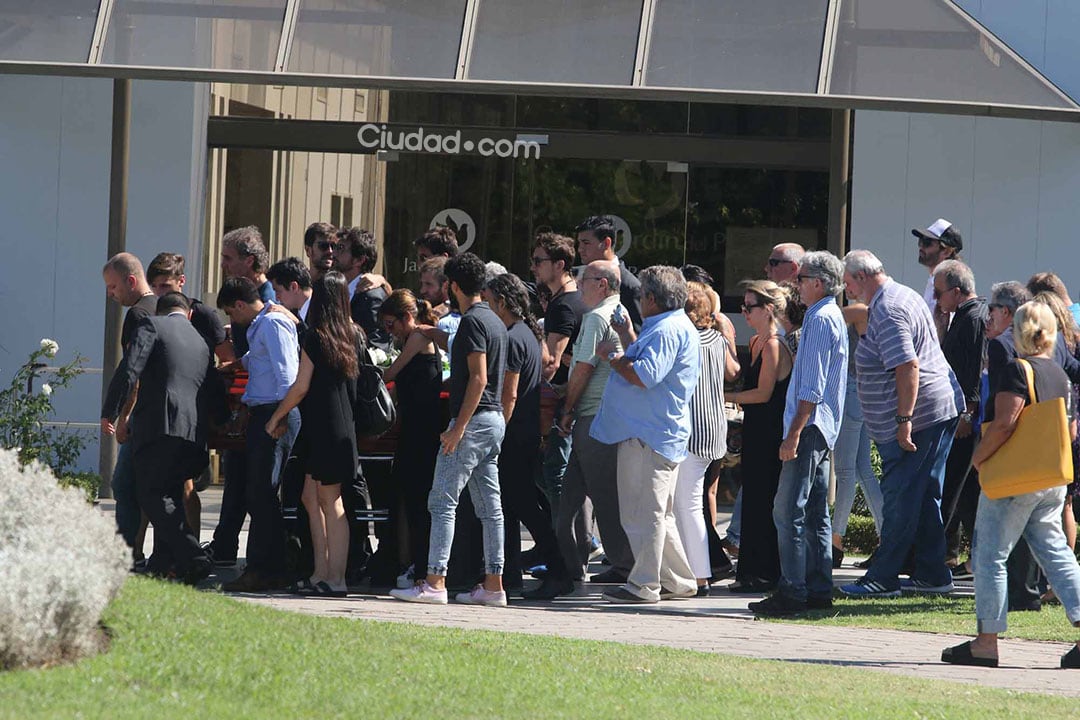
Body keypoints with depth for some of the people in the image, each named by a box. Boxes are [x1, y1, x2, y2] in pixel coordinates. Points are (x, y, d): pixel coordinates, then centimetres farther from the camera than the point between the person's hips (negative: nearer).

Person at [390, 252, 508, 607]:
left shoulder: (472, 321, -13)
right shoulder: (494, 321, 15)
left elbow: (478, 378, -19)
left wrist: (458, 427, -20)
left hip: (474, 420, -9)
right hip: (495, 419, 9)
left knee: (443, 501, -8)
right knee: (489, 506, 9)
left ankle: (435, 582, -12)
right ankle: (493, 584, 8)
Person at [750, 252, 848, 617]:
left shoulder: (821, 320, -13)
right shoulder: (832, 316, 18)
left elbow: (812, 387, -19)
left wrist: (794, 432, -21)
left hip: (810, 426, -11)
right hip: (821, 429, 11)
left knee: (788, 511, -12)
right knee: (815, 514, 12)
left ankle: (791, 592, -15)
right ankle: (818, 589, 14)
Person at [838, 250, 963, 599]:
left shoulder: (886, 311, -16)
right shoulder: (905, 296, 17)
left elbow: (908, 366, -25)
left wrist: (904, 420, -24)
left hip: (917, 416, -11)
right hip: (941, 411, 11)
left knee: (900, 500, -6)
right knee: (925, 499, 14)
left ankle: (883, 578, -3)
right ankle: (932, 574, 18)